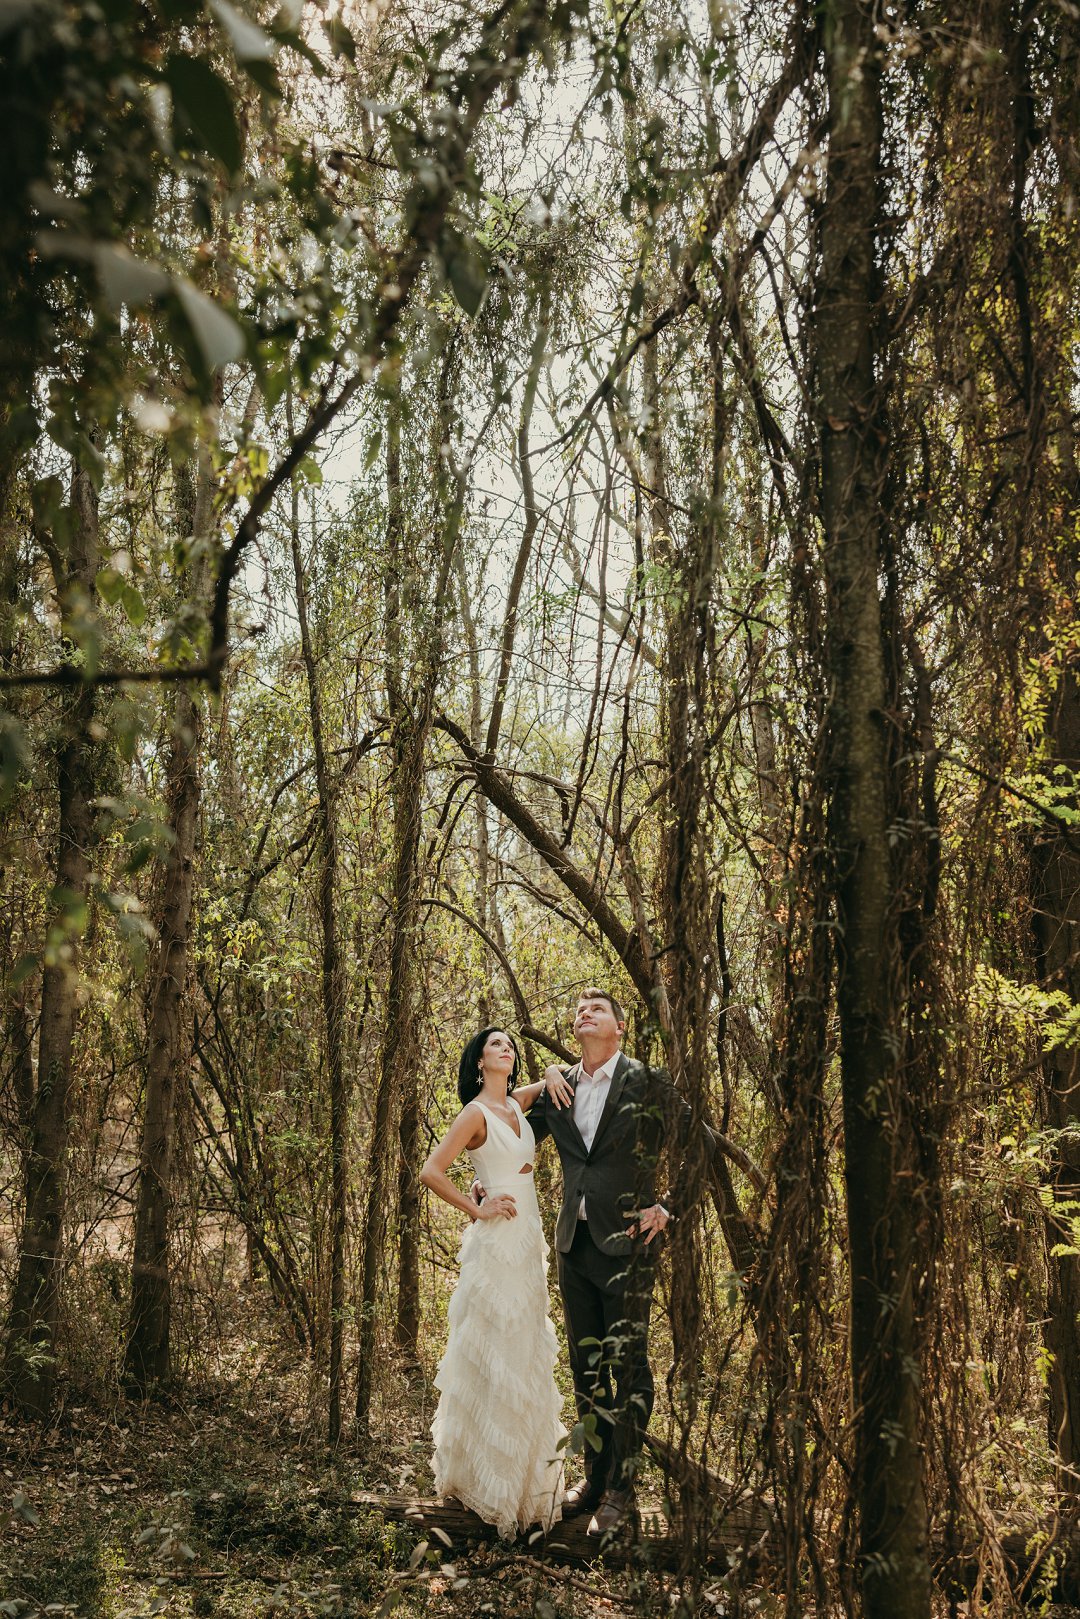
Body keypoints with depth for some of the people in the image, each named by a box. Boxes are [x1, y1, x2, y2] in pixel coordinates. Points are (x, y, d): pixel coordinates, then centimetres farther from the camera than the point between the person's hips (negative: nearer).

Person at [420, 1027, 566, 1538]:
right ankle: (488, 1481, 10)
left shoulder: (517, 1104, 8)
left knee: (526, 1356, 14)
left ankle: (524, 1475, 27)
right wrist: (478, 1211, -13)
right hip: (496, 1242, -8)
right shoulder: (476, 1113, -12)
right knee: (493, 1356, -2)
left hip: (528, 1241, 8)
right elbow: (431, 1172, -19)